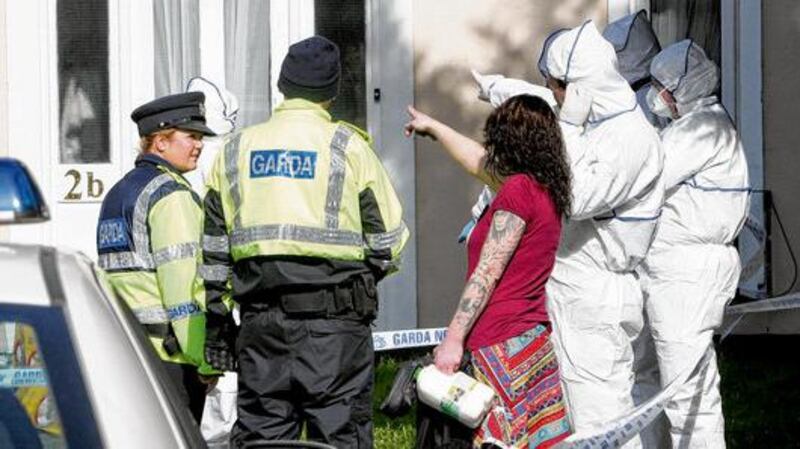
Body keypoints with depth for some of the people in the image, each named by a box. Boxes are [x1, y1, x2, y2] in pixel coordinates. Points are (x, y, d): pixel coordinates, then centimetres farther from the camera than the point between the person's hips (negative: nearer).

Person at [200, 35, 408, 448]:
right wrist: (362, 275, 20)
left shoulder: (236, 150, 11)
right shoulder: (348, 147, -1)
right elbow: (388, 240, 0)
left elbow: (213, 248, 11)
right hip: (334, 321, -3)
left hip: (260, 321, 3)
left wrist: (217, 325, 16)